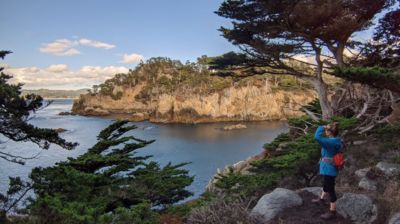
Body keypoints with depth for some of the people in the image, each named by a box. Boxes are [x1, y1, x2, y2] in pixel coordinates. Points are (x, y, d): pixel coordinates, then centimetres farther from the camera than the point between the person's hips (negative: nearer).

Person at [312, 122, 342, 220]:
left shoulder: (331, 141, -31)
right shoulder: (334, 140, -2)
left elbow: (317, 137, -40)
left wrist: (321, 127, -26)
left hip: (329, 169, -10)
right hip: (328, 167, 10)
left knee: (330, 189, 2)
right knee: (326, 183, 30)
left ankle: (332, 212, 15)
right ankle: (321, 198, 55)